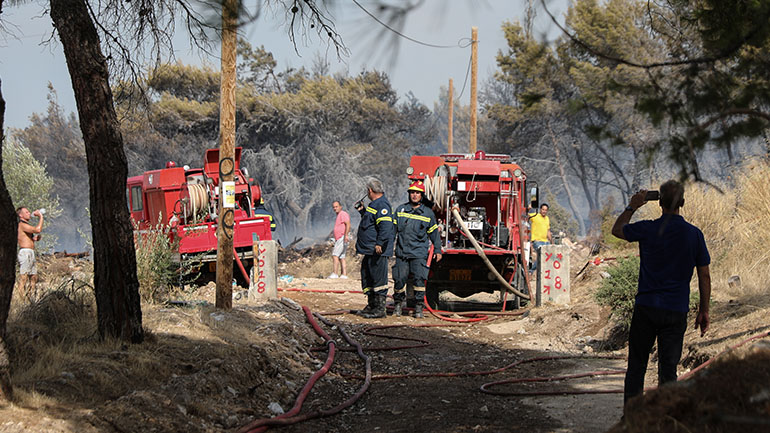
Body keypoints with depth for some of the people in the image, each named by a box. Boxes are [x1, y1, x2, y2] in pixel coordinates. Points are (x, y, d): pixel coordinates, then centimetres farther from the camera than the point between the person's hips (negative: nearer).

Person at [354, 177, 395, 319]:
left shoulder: (382, 205, -14)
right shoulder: (375, 204, 20)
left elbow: (386, 226, -26)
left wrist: (379, 243, -31)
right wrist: (362, 210, 31)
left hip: (377, 251, -11)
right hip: (369, 251, 11)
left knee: (378, 279, -9)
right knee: (367, 277, 16)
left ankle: (380, 309, -7)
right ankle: (371, 306, 24)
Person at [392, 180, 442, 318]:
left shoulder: (428, 213, 7)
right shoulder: (401, 210, 9)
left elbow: (434, 233, 14)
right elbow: (393, 229, 12)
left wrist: (437, 250, 12)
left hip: (419, 253, -1)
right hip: (402, 252, 1)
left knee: (419, 279, -9)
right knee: (399, 279, 0)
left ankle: (419, 307, -2)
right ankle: (398, 302, 20)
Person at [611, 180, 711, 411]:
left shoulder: (648, 229, -6)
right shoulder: (694, 234, -2)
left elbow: (617, 229, 14)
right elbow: (704, 276, 3)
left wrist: (632, 207, 22)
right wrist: (704, 311, 11)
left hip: (646, 307, -1)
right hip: (677, 311, 1)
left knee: (636, 365, 10)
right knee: (668, 370, 6)